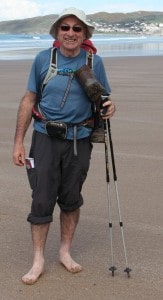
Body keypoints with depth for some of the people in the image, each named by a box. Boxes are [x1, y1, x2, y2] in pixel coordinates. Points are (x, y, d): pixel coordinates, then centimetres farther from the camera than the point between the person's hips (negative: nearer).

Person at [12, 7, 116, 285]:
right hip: (45, 137, -1)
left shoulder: (94, 62, 1)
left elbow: (103, 98, 11)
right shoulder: (42, 59, 0)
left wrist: (109, 107, -15)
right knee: (42, 200, -1)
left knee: (71, 198, 10)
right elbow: (29, 100, 3)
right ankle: (38, 260, 12)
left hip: (79, 140, 1)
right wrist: (18, 141, -1)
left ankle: (65, 252, 28)